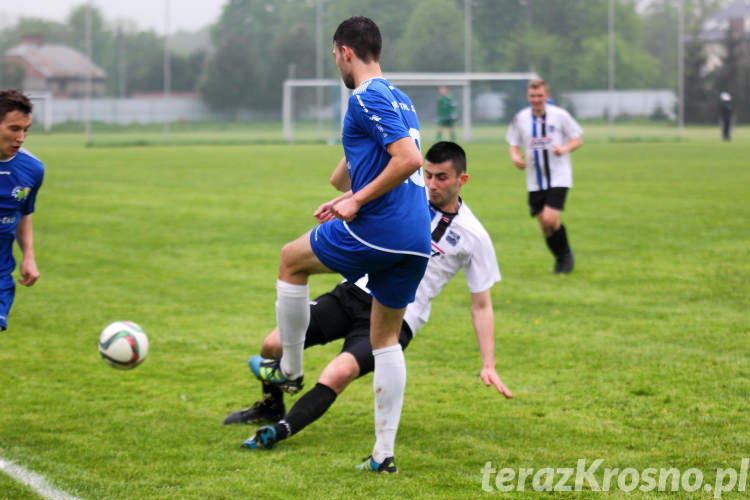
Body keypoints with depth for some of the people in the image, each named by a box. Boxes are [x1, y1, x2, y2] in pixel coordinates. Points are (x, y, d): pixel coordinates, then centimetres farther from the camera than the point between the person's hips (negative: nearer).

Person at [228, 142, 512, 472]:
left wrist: (488, 366, -3)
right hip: (356, 293, 4)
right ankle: (270, 407, 21)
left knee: (338, 374, -32)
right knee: (275, 344, -8)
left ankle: (280, 431, -28)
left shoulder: (474, 237, -2)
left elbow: (481, 305, 4)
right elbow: (340, 182, 3)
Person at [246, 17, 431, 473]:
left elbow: (409, 159, -22)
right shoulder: (400, 99, 19)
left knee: (292, 260, 15)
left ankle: (290, 369, 25)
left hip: (378, 230, -9)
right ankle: (384, 452, 12)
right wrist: (350, 201, 22)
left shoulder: (367, 98, -10)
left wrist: (358, 200, -14)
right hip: (417, 239, 9)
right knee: (387, 340, 14)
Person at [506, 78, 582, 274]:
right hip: (535, 180, 4)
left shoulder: (560, 115, -6)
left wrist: (565, 149, -19)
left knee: (550, 219, -17)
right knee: (544, 224, 5)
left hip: (558, 177, -4)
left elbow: (577, 139, 1)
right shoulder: (520, 118, 2)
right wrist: (515, 156, -11)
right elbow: (513, 144, 12)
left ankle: (566, 254, 9)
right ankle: (560, 258, 28)